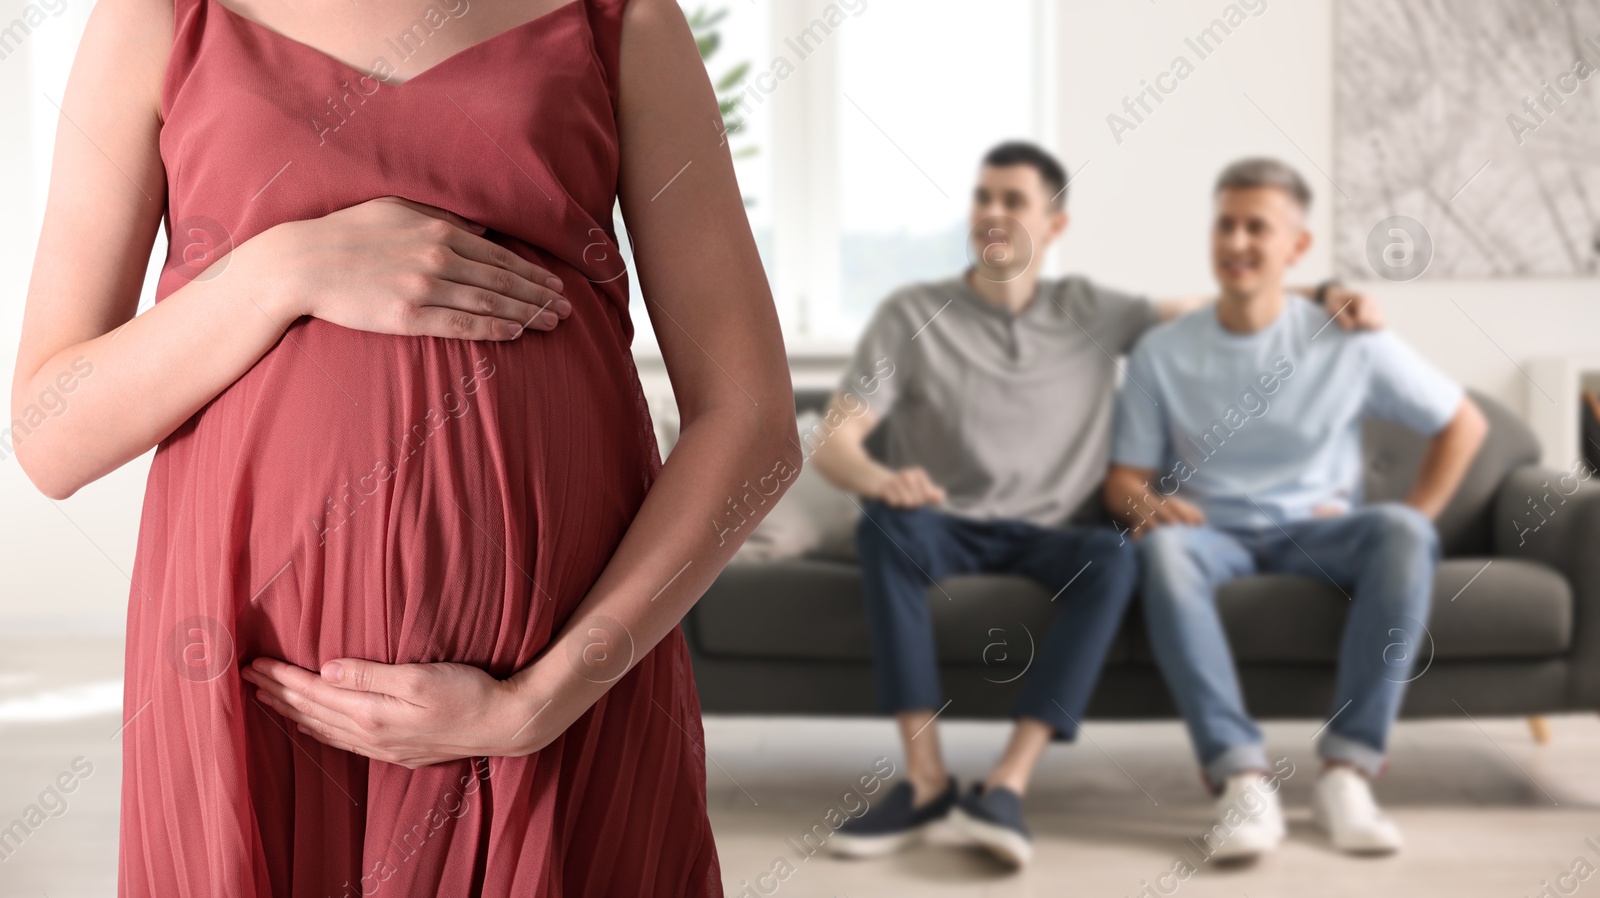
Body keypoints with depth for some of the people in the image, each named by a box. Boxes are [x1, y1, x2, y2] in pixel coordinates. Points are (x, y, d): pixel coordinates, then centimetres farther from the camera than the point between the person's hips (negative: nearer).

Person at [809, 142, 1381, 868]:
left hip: (1044, 537, 1)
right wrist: (879, 479, -30)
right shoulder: (911, 316, 1)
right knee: (886, 524, -36)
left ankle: (1008, 784, -39)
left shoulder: (1092, 312, 9)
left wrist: (1324, 292, 0)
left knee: (1114, 557, -33)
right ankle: (926, 779, -34)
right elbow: (831, 443, -7)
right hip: (945, 531, -1)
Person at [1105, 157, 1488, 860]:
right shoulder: (1162, 352, 6)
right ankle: (1242, 778, -42)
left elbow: (1464, 424, 11)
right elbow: (1124, 478, 6)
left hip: (1318, 534, 0)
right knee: (1162, 547, -36)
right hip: (1214, 534, 0)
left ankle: (1347, 770, -32)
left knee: (1401, 530, -33)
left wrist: (1410, 525, 0)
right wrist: (1148, 504, -18)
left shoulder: (1348, 344, 4)